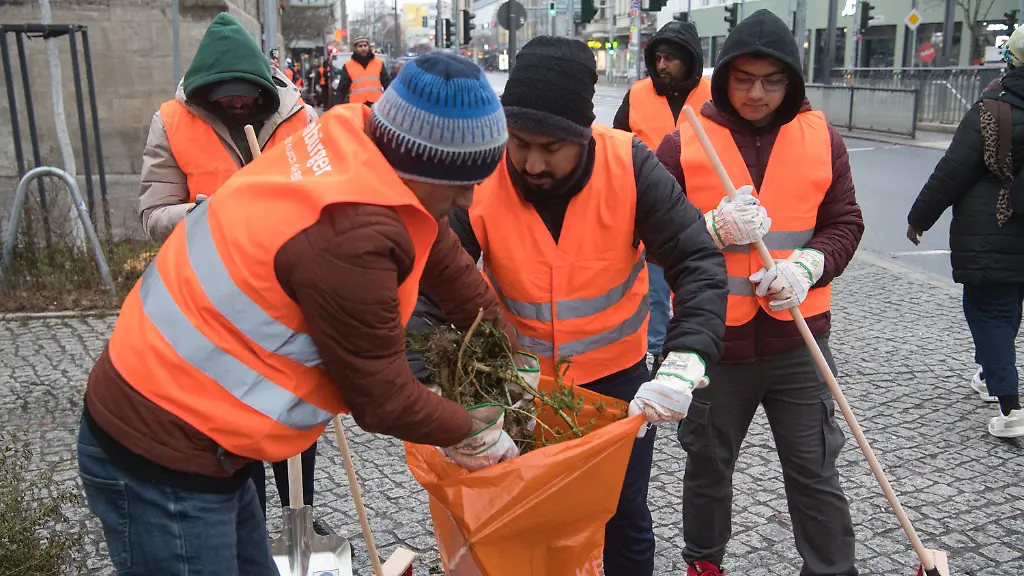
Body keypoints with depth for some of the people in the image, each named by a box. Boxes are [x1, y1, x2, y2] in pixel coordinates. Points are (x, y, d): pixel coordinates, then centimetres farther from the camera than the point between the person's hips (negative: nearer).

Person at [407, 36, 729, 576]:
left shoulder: (629, 166, -21)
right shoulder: (480, 181, -21)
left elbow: (699, 262, -24)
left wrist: (684, 364, -39)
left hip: (618, 374, 0)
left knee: (625, 517, 15)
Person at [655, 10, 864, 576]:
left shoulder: (822, 139, 1)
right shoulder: (682, 145, -5)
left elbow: (844, 224, 3)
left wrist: (805, 267, -17)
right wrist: (714, 229, -23)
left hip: (797, 338, 1)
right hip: (712, 339, 0)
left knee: (815, 470, 10)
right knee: (708, 464, 18)